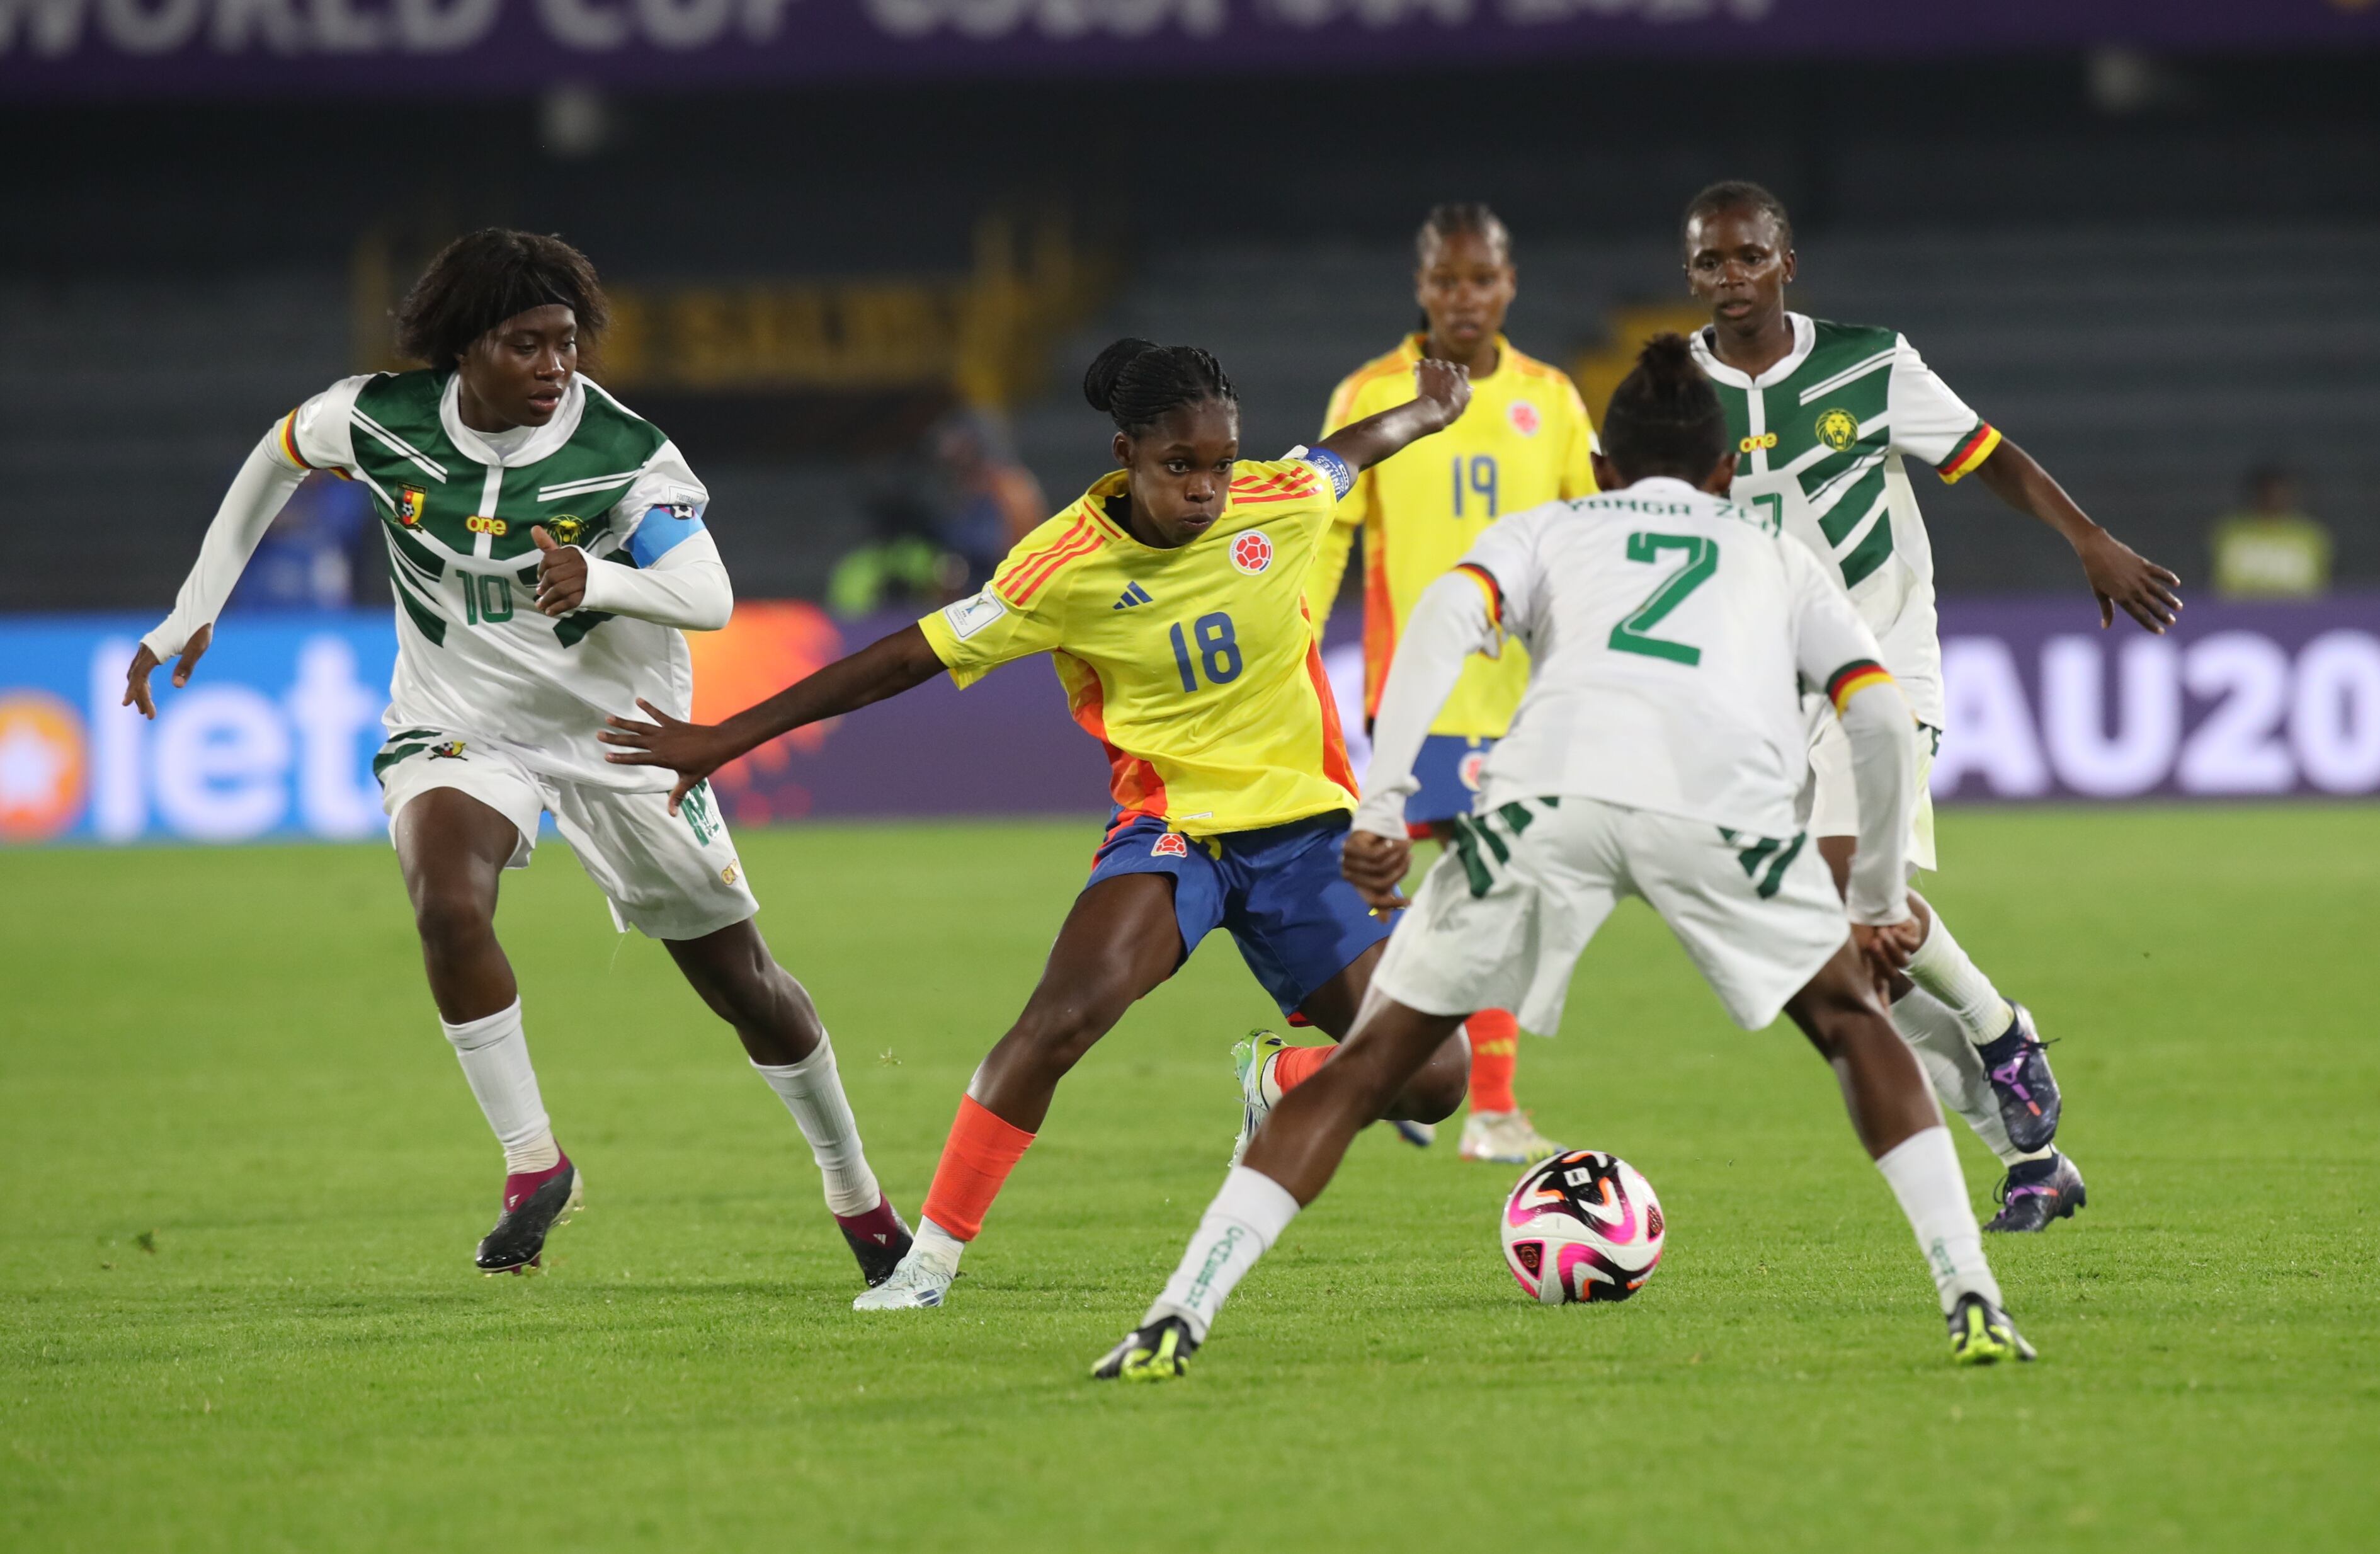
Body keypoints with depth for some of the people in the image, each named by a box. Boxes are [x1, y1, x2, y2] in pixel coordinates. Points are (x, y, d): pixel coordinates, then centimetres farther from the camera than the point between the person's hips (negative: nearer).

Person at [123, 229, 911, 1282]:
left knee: (742, 983, 6)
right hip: (457, 725, 1)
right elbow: (277, 457, 8)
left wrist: (595, 580, -48)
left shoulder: (625, 453, -21)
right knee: (448, 903, -31)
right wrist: (193, 610, 8)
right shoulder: (380, 421, -14)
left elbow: (709, 597, -29)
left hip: (618, 732, -1)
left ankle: (857, 1195, 30)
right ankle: (533, 1164, -14)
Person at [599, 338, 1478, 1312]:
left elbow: (1344, 453, 16)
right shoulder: (1067, 569, -15)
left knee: (1429, 1081, -7)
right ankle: (931, 1258, -18)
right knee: (1067, 1012, -32)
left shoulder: (1280, 506, -8)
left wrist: (1431, 412, 37)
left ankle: (1280, 1093, 27)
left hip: (1301, 828, 3)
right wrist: (726, 740, -9)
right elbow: (912, 658, -10)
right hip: (1170, 823, -3)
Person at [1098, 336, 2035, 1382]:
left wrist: (1380, 809, 1)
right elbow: (1881, 717, 21)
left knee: (1368, 1061, 12)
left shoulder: (1549, 529, 33)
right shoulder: (1776, 555, 36)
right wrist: (1882, 903, 32)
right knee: (1850, 1019, 26)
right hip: (1722, 799, 0)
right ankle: (1972, 1305, 13)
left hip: (1550, 787, 0)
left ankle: (1176, 1320, 2)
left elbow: (1446, 615, 10)